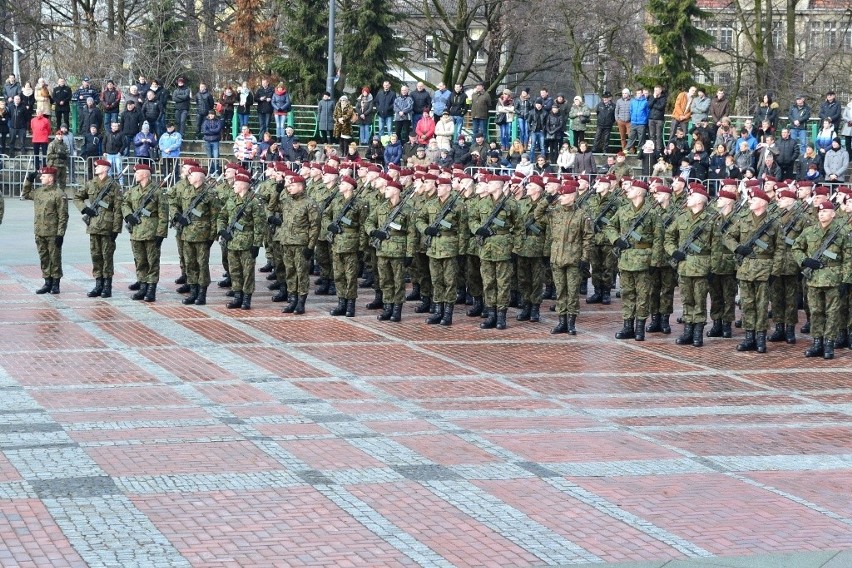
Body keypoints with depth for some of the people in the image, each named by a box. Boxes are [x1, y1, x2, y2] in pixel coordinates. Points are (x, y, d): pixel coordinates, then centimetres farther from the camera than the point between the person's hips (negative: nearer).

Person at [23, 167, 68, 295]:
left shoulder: (58, 194, -12)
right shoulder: (38, 191, 10)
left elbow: (63, 216, -13)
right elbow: (25, 194, 30)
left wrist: (60, 234, -16)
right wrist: (28, 180, 16)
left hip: (53, 234, -7)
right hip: (39, 233, 7)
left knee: (55, 259, 3)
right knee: (44, 259, 11)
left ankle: (55, 284, 11)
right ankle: (47, 283, 18)